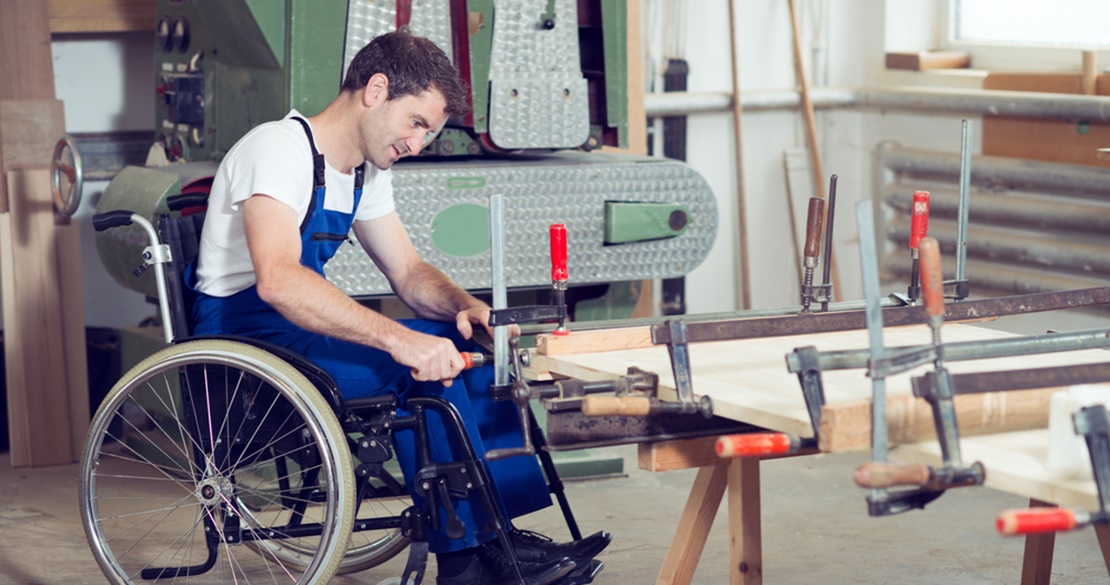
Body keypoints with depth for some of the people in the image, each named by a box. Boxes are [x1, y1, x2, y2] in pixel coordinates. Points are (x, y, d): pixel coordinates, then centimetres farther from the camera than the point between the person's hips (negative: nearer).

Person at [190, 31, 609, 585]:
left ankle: (497, 531, -8)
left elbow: (409, 274, 16)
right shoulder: (279, 149, -19)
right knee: (421, 364, -26)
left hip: (299, 330, 10)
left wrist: (464, 306, -8)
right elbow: (277, 279, -35)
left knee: (466, 344, -3)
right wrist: (399, 339, -41)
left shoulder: (366, 172, 11)